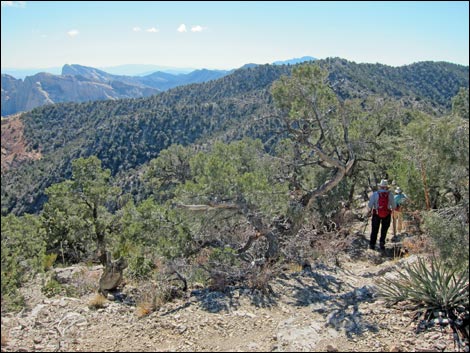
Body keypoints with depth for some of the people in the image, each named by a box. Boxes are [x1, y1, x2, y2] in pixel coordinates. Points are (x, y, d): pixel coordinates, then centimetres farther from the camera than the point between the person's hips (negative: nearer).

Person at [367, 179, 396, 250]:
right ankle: (382, 243, -1)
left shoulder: (375, 194, -4)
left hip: (376, 214, 0)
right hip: (387, 215, 0)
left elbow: (370, 204, -5)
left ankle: (372, 244, 12)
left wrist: (370, 210, 15)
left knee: (374, 230, 11)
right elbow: (394, 206, -1)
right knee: (384, 230, 13)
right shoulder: (390, 194, -2)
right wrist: (392, 209, 21)